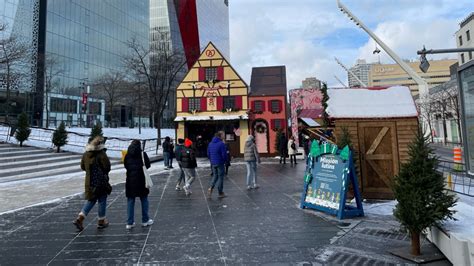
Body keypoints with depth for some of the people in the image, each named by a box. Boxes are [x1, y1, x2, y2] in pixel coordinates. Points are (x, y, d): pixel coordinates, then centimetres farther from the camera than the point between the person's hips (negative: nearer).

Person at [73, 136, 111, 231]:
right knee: (102, 201, 7)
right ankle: (101, 221, 18)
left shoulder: (85, 154, 4)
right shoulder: (101, 154, -16)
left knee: (91, 200, 19)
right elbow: (107, 167, -15)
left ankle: (79, 218, 8)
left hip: (89, 181, 6)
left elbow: (82, 167, 11)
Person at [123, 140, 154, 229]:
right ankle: (145, 220, 19)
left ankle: (130, 223, 13)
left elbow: (125, 166, 7)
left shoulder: (127, 155, 0)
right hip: (141, 180, -2)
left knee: (130, 201, 10)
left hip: (130, 181, 2)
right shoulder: (142, 154, -8)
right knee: (144, 200, 12)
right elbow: (148, 165, -2)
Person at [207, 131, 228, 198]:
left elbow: (208, 154, 11)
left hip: (213, 163, 6)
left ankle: (211, 187, -3)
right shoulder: (221, 144, -15)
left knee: (215, 175, 19)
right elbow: (224, 154, -16)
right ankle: (220, 193, 12)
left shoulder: (210, 144, 7)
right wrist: (224, 161, 2)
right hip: (220, 163, -6)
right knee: (220, 177, 5)